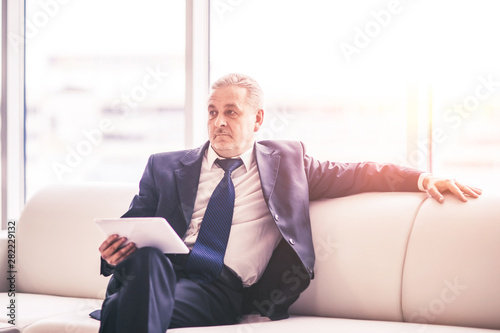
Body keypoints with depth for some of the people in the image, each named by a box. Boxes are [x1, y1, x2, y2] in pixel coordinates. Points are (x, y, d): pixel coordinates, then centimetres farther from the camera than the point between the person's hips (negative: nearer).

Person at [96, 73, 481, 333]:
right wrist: (119, 246, -7)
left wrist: (421, 178, 3)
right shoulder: (165, 167, 22)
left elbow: (352, 175, 18)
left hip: (222, 288, -1)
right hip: (160, 270, 2)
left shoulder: (284, 161, 22)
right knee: (146, 258, -38)